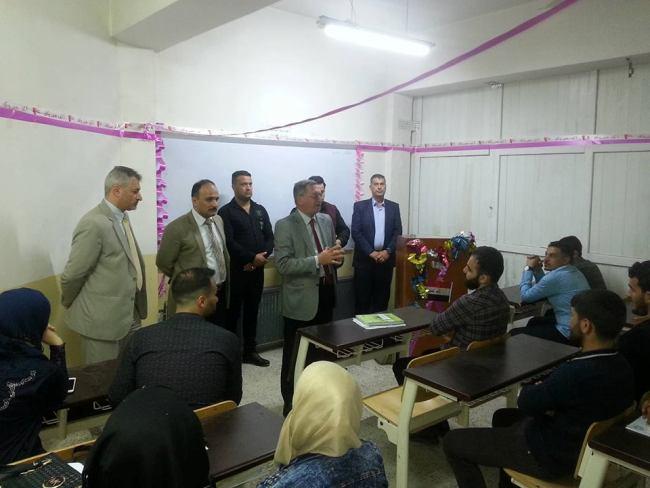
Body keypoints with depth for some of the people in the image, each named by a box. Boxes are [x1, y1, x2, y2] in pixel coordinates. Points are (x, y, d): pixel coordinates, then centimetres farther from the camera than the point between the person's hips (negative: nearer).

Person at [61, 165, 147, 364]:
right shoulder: (94, 224, -21)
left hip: (130, 316, 8)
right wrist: (69, 305, -1)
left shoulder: (122, 217, 7)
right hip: (102, 319, -8)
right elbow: (72, 274, -16)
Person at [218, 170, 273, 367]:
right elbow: (229, 243, -15)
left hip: (257, 270, 5)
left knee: (252, 311, 12)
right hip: (235, 270, -5)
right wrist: (253, 257, -18)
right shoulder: (226, 212, -5)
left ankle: (250, 351, 22)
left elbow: (270, 238, 6)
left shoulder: (260, 210, 11)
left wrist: (263, 258, -10)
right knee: (232, 312, 3)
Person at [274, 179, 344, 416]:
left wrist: (337, 256, -8)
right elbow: (283, 265, -20)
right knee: (295, 355, 7)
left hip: (326, 293, 7)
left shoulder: (326, 220, 8)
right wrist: (318, 260, -27)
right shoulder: (285, 225, -12)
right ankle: (291, 402, 22)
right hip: (301, 298, -6)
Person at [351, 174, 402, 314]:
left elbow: (397, 232, 5)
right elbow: (356, 232, -6)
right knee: (362, 298, 1)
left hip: (386, 258, 2)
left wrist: (388, 251, -9)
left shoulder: (394, 207, 10)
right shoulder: (360, 206, 2)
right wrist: (371, 252, -12)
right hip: (365, 259, -2)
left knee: (382, 298, 6)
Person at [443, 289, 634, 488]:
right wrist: (544, 393, -5)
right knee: (503, 416, 32)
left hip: (551, 455, -9)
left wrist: (533, 389, 1)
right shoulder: (621, 366, -6)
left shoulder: (577, 372, -35)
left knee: (452, 442, -1)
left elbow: (526, 402, -19)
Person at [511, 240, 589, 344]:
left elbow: (526, 296, -10)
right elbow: (544, 288, 20)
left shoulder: (555, 276, -22)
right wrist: (537, 269, 6)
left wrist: (528, 268, 0)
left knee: (514, 334, -2)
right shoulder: (573, 271, 7)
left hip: (569, 334, -10)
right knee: (534, 322, 29)